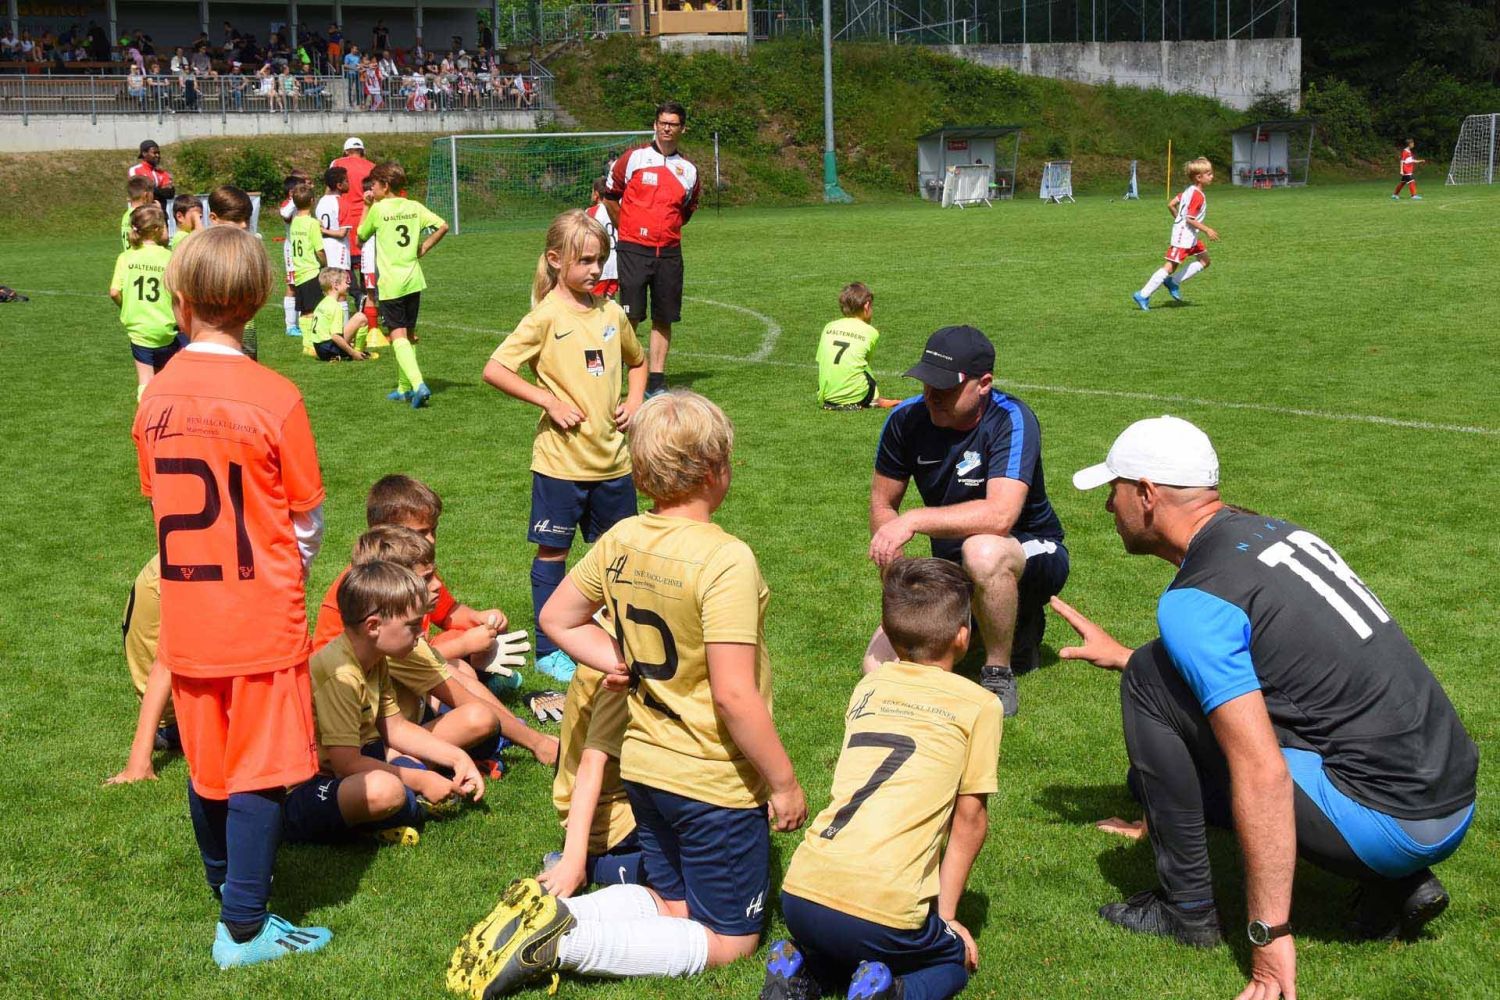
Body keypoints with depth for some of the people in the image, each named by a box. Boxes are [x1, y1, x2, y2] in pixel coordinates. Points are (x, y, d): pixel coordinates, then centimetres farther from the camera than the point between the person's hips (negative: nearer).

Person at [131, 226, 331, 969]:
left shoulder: (154, 399, -2)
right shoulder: (273, 398, -15)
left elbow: (159, 502, 9)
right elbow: (307, 520, -7)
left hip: (185, 618, 5)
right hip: (262, 619, -5)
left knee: (207, 769, 17)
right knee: (259, 771, 4)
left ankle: (231, 894, 35)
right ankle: (244, 929, 9)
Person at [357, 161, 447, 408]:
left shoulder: (378, 209, -6)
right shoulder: (414, 207, 5)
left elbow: (361, 236, 8)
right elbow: (442, 226, -2)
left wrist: (366, 207, 16)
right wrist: (423, 248, 7)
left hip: (391, 283, -5)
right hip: (414, 280, 5)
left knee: (397, 335, -9)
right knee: (409, 334, 16)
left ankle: (418, 384, -27)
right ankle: (405, 388, 23)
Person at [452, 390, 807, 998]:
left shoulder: (621, 540, -2)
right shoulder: (725, 559, -25)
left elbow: (556, 619, 11)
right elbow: (734, 694, -27)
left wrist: (626, 665, 7)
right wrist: (783, 782, -16)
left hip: (644, 766, 8)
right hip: (717, 782, -7)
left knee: (671, 906, 25)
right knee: (728, 942, 9)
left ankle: (546, 918, 0)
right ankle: (568, 940, -11)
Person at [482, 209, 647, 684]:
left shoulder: (612, 314, 6)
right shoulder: (547, 316, -10)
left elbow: (636, 362, 25)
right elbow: (494, 369, -14)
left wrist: (634, 400, 7)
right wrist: (549, 401, -16)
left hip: (612, 457, 5)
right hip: (561, 459, -5)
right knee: (552, 551, 6)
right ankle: (549, 650, 16)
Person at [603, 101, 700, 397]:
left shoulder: (688, 170, 9)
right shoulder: (633, 158, 0)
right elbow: (610, 197, 8)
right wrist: (628, 229, 11)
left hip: (669, 253, 3)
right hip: (633, 250, -3)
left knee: (664, 318, 4)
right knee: (631, 316, -7)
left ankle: (656, 381, 10)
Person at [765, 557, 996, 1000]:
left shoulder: (867, 686, 19)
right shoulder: (979, 705, 5)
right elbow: (970, 819, 7)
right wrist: (946, 914, 16)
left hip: (801, 892, 5)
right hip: (883, 908, -5)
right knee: (955, 959, 26)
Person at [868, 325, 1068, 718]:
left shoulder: (1011, 420, -24)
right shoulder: (907, 419, -9)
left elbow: (1000, 516, -38)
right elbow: (883, 502, 3)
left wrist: (914, 520, -41)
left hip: (1033, 556, -6)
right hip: (952, 566, 6)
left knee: (982, 550, -42)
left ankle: (999, 675, -16)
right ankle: (1017, 624, 16)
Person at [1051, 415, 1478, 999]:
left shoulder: (1194, 600, -15)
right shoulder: (1276, 530, 12)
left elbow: (1262, 775, -23)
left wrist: (1269, 934, -20)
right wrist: (1119, 655, 35)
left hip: (1388, 823, -9)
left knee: (1150, 680, -5)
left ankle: (1185, 910, 5)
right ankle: (1394, 887, 12)